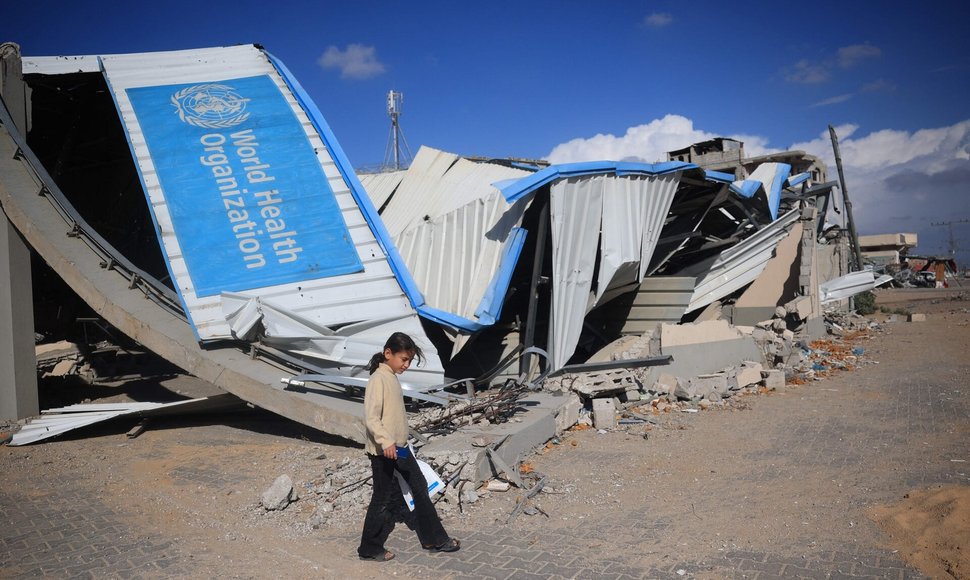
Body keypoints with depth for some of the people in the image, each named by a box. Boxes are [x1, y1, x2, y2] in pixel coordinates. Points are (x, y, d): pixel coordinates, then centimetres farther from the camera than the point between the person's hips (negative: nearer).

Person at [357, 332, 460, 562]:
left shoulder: (393, 378, 10)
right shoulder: (378, 379, -17)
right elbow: (371, 417, -26)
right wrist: (386, 442, -37)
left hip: (400, 448, 9)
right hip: (383, 451, -9)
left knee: (420, 487, 13)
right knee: (383, 498, 3)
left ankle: (434, 539, 24)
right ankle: (369, 549, 19)